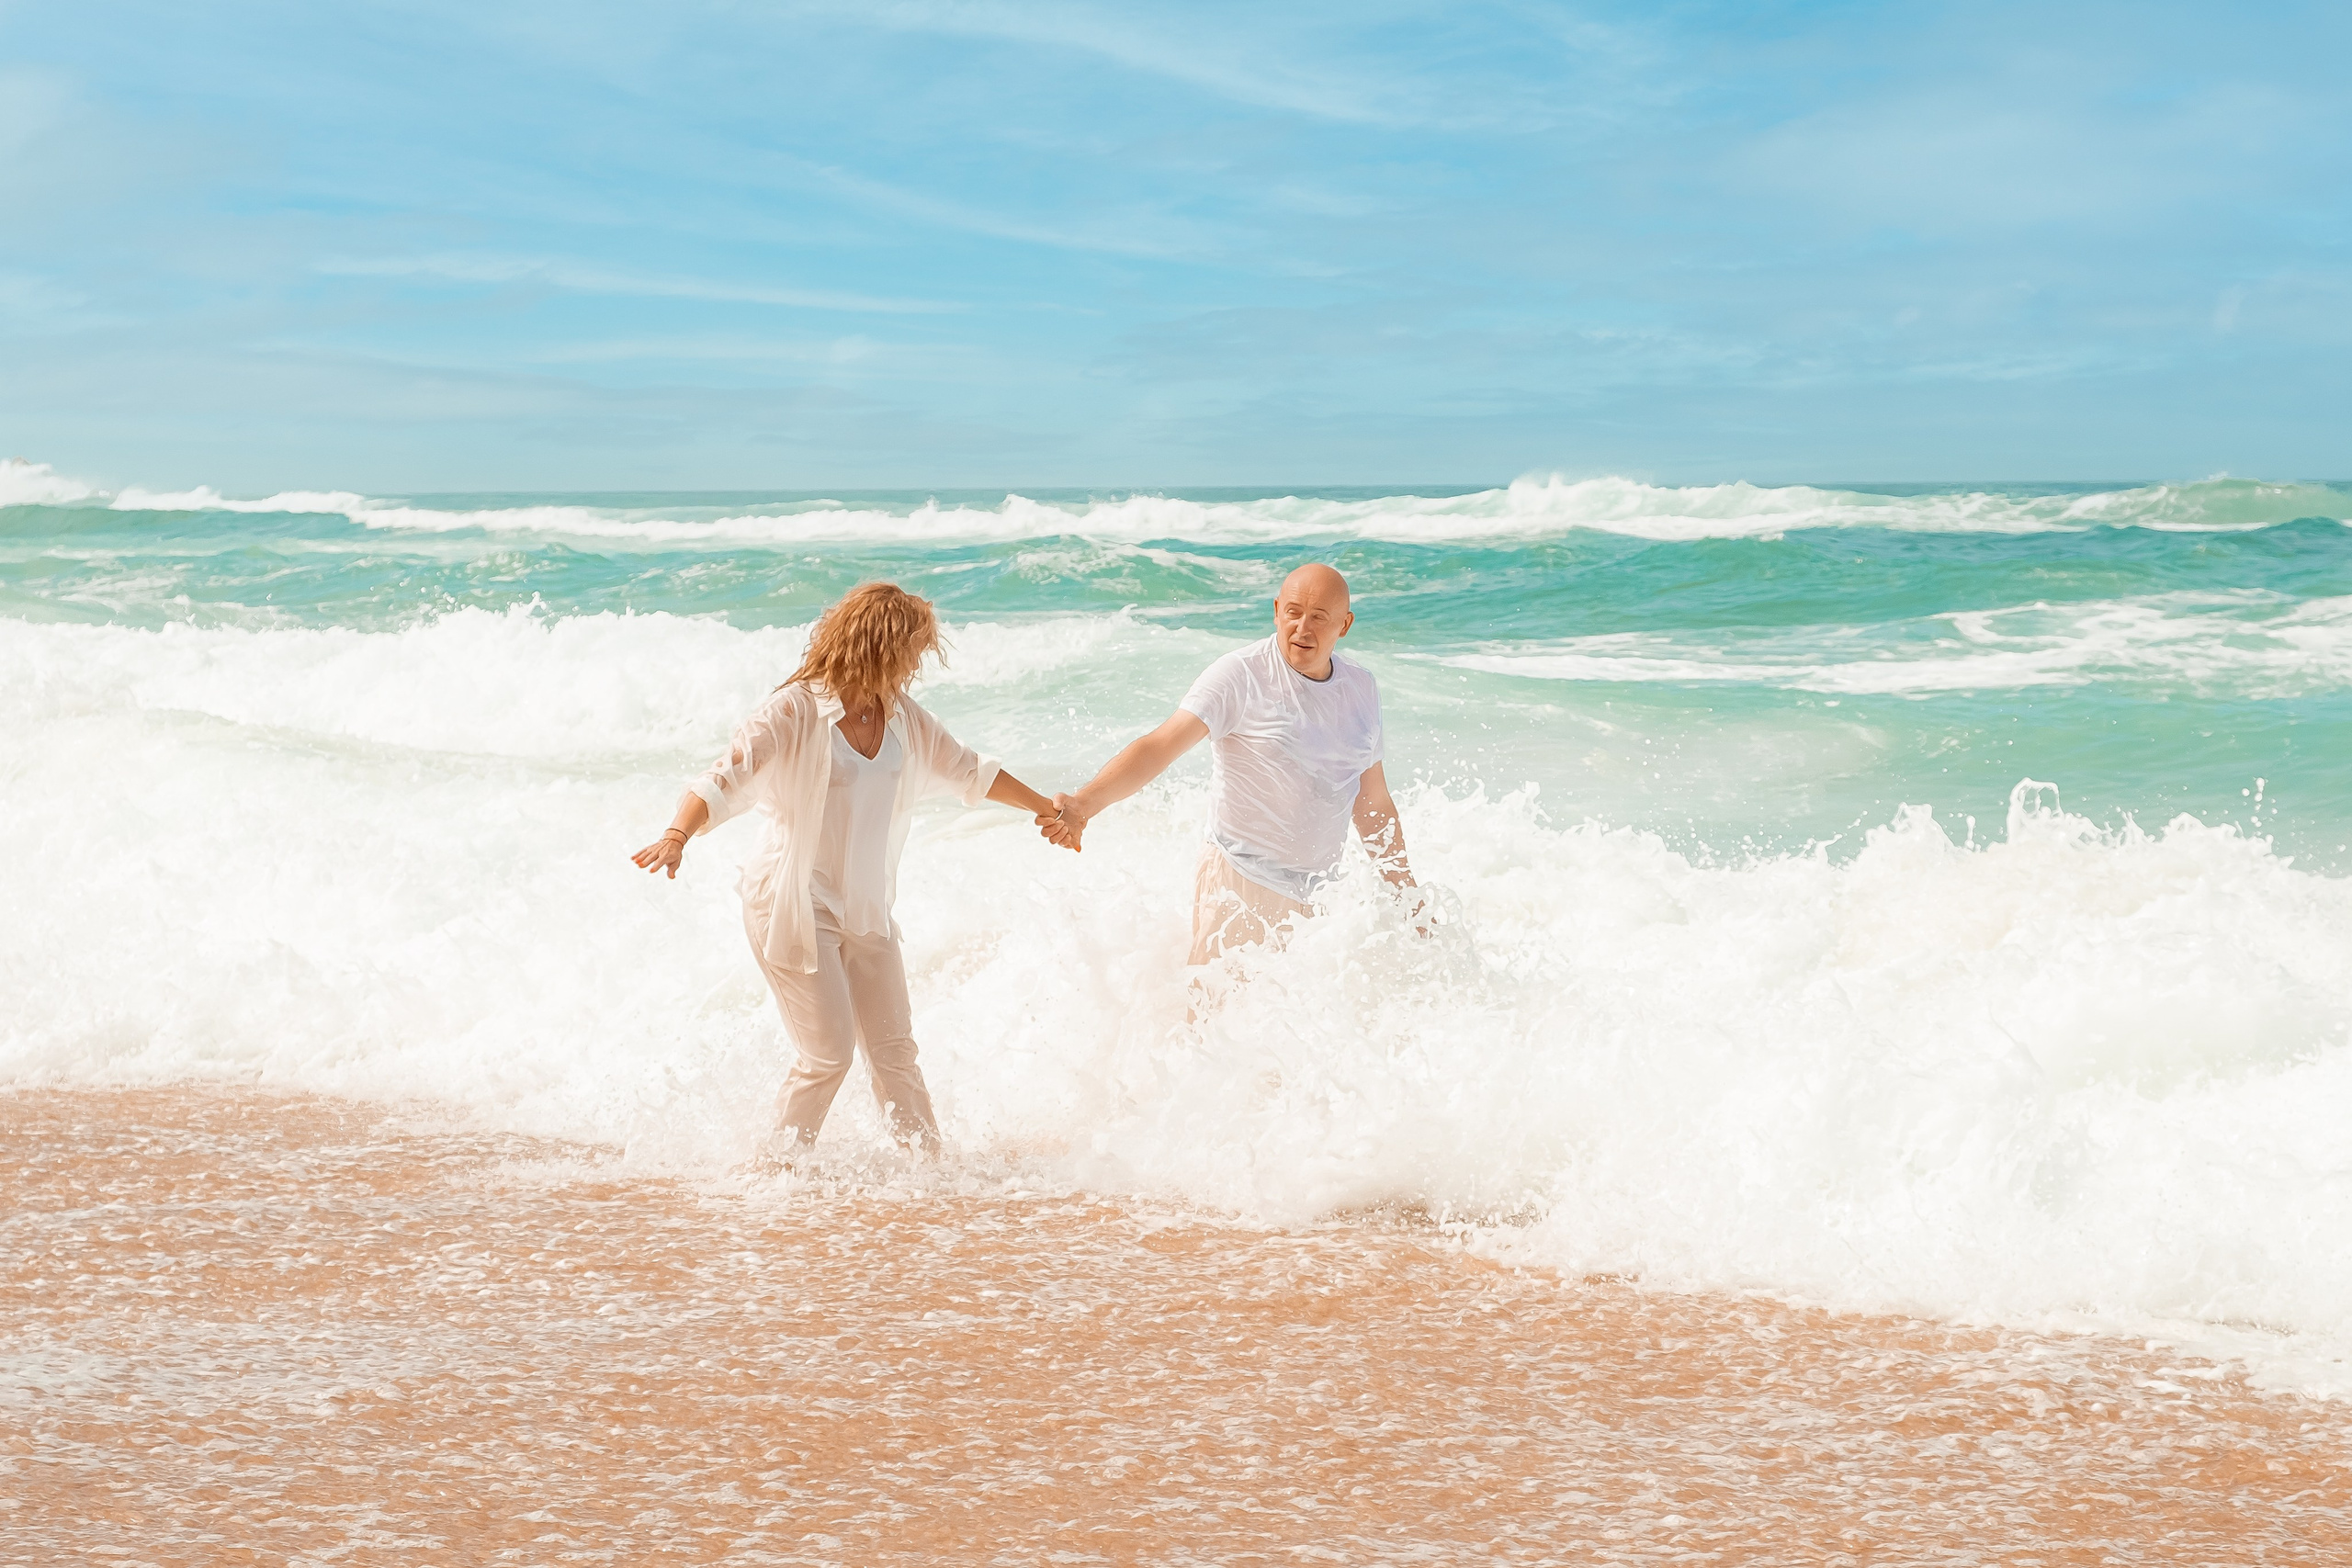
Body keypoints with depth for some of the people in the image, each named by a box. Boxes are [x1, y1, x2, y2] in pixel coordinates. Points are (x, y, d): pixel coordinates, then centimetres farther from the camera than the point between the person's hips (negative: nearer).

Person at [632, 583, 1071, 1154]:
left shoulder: (903, 717, 6)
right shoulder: (794, 712, -15)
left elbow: (967, 771, 22)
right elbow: (725, 781, -24)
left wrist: (1047, 808, 25)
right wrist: (677, 836, -42)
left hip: (865, 910, 6)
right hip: (792, 907, -6)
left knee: (894, 1048, 6)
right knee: (829, 1053, -7)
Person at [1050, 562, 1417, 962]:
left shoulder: (1362, 689, 7)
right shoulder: (1241, 676, -12)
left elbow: (1374, 805, 17)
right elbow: (1159, 747, -22)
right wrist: (1084, 803, -38)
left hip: (1317, 900, 6)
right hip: (1241, 889, -6)